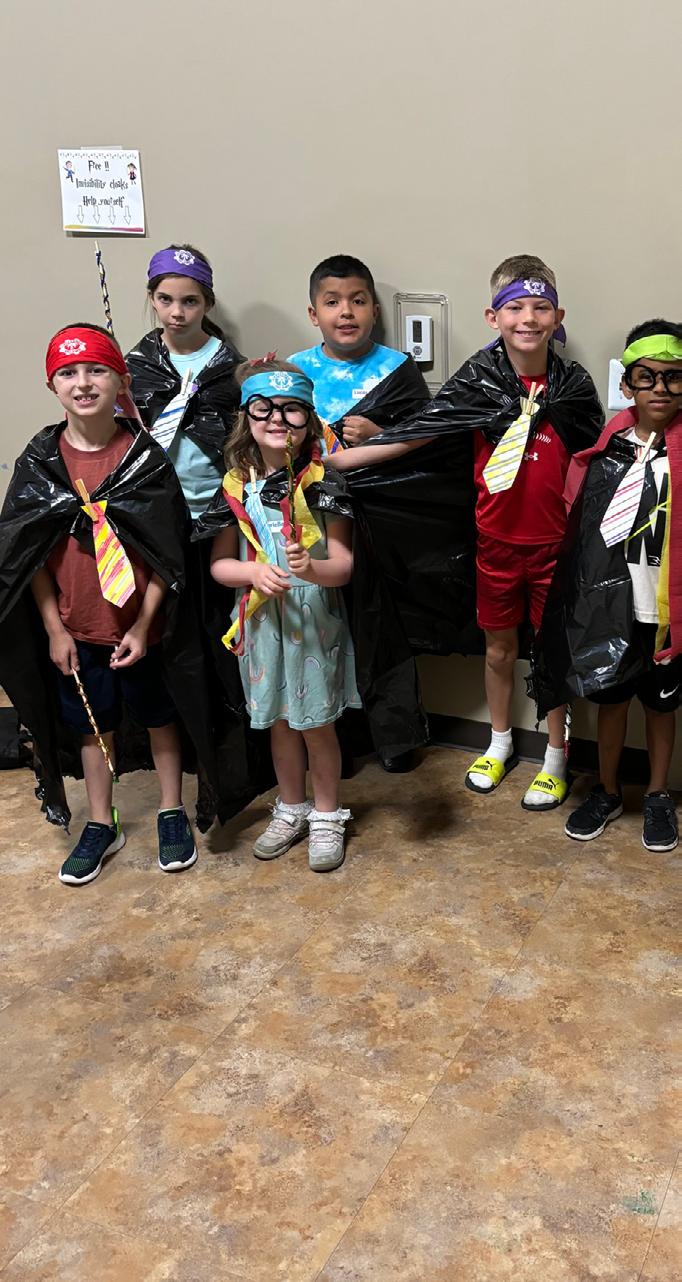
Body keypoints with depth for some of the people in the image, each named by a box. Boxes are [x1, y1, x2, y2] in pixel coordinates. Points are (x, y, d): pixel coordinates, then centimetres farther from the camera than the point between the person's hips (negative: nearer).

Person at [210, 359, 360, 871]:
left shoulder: (324, 481, -9)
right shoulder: (235, 484, -1)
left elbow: (344, 564, -12)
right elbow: (219, 562, 2)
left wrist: (312, 570, -33)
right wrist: (254, 572, -18)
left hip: (316, 621, -3)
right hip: (262, 620, 3)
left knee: (317, 724, 8)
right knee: (280, 721, 17)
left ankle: (327, 816, 29)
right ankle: (291, 810, 37)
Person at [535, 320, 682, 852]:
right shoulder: (604, 449, 0)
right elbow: (578, 528, 4)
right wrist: (579, 597, 4)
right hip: (609, 603, 2)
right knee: (610, 697, 16)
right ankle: (607, 792, 36)